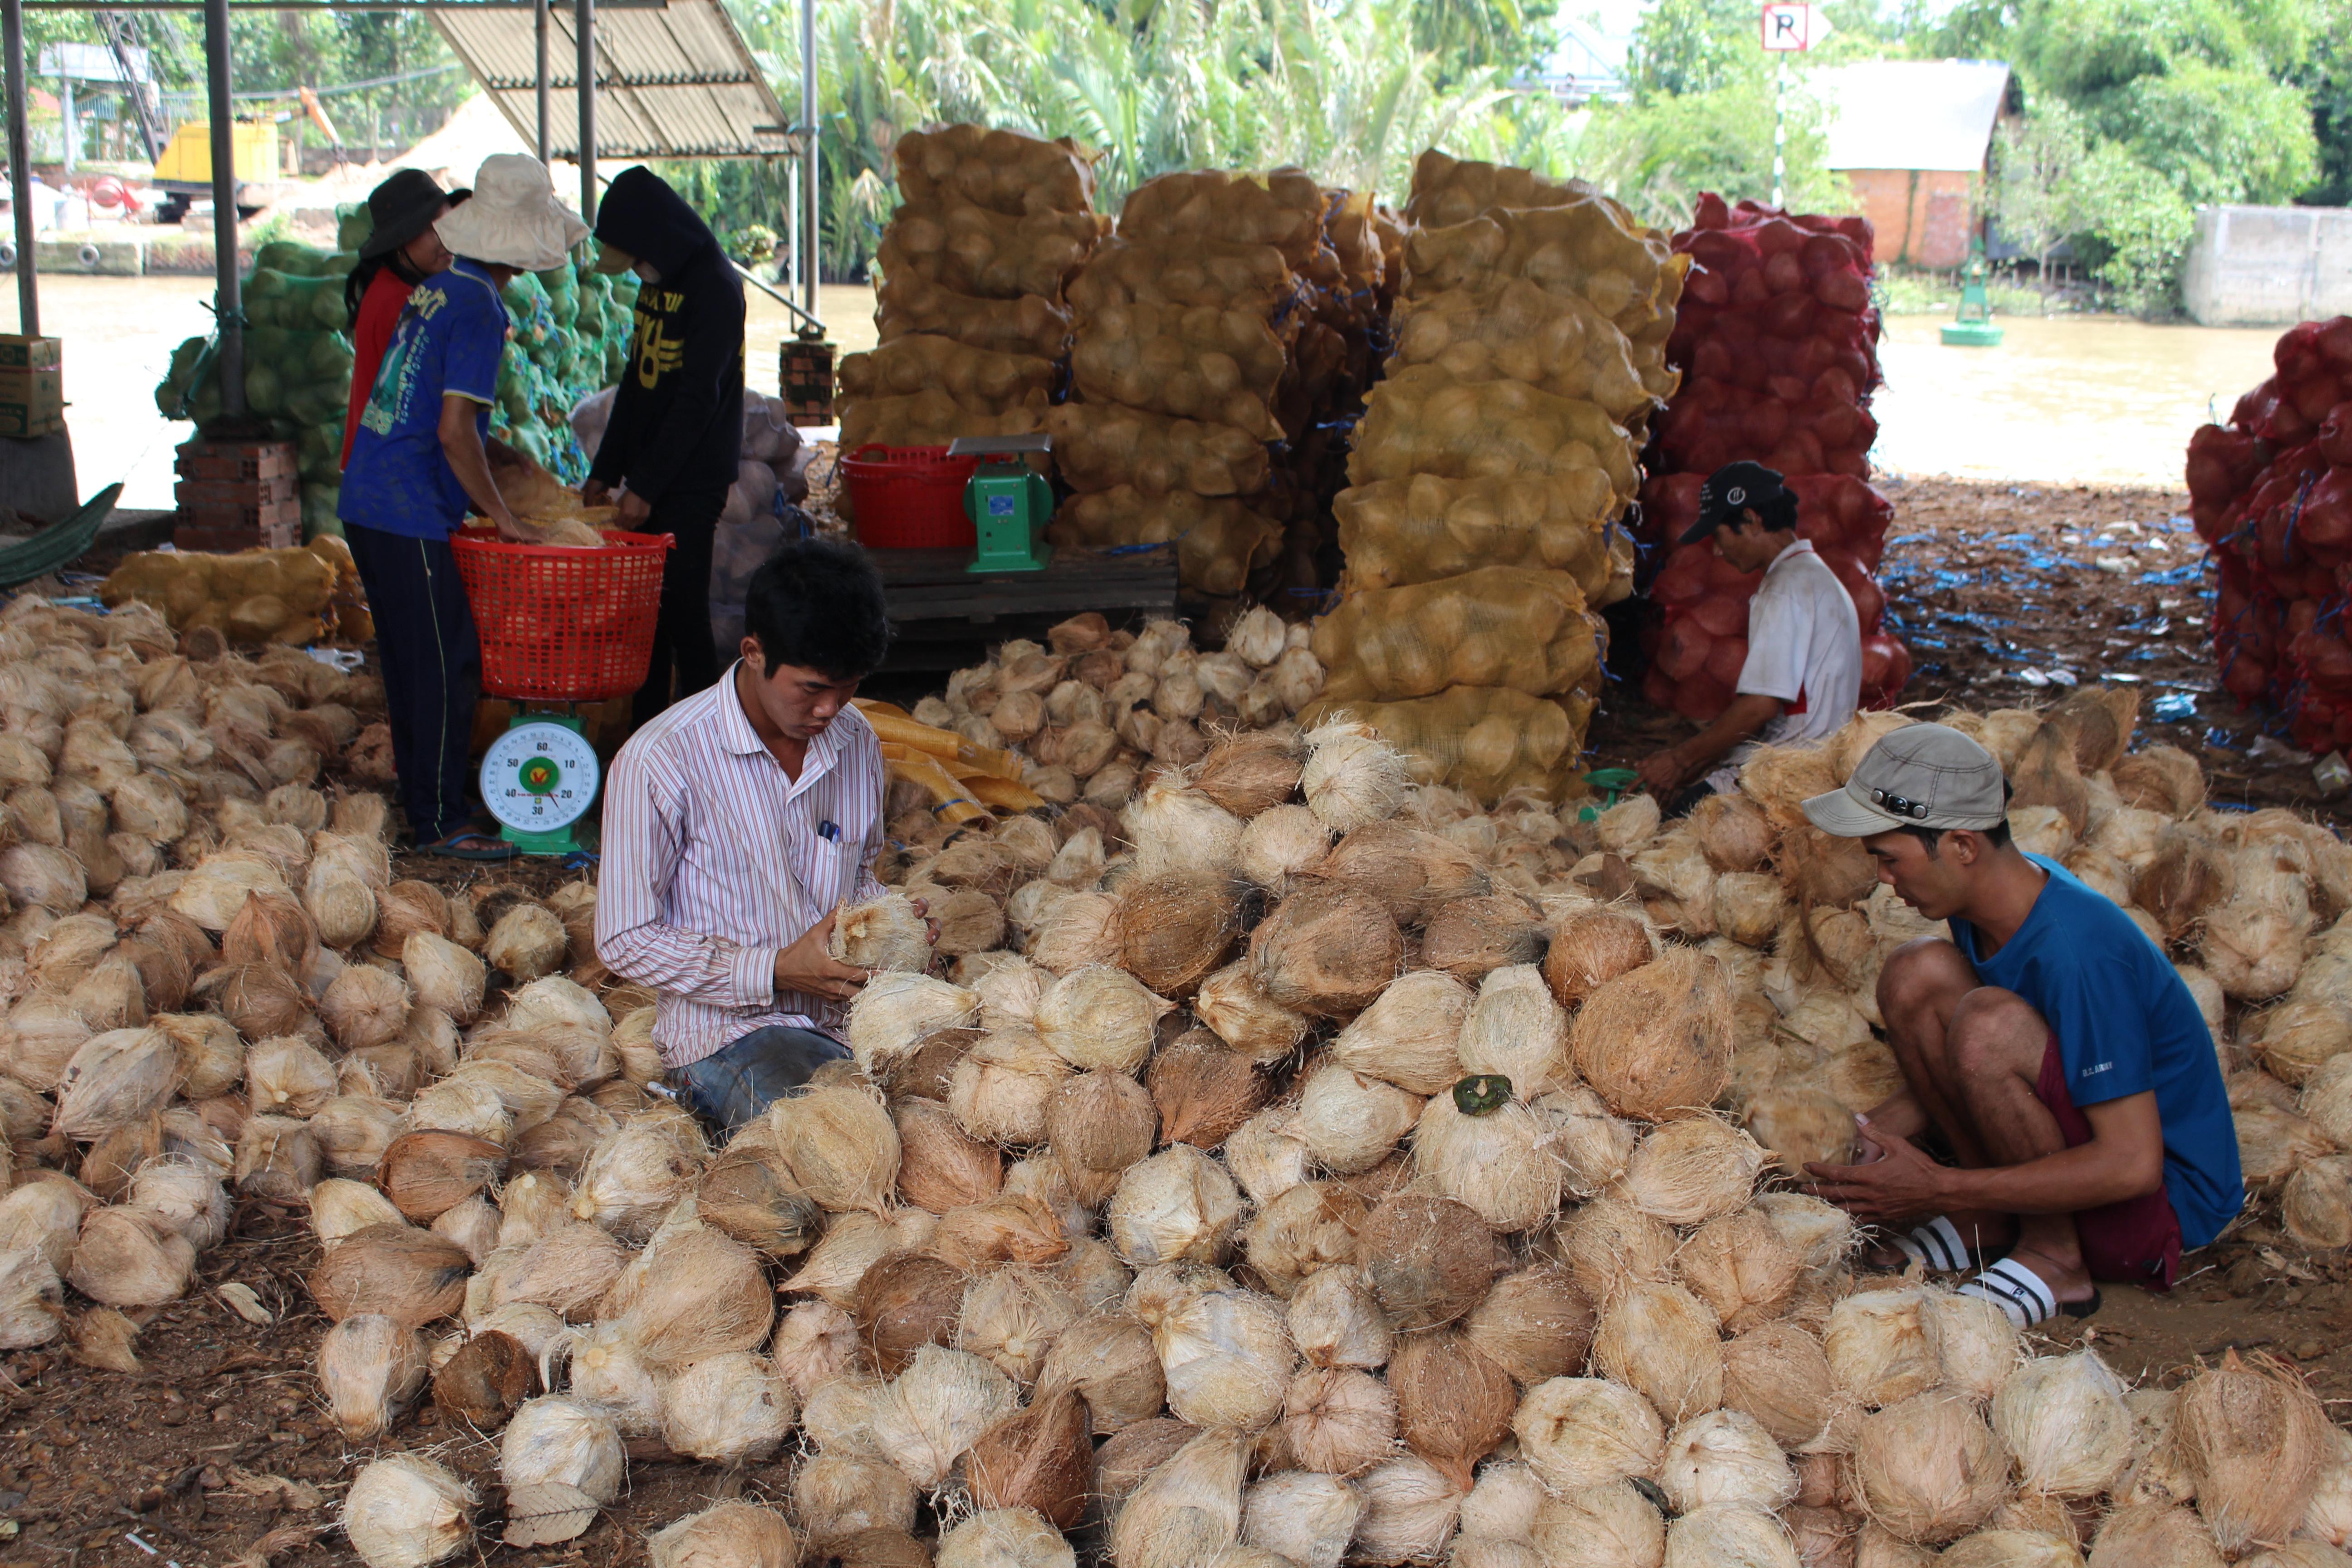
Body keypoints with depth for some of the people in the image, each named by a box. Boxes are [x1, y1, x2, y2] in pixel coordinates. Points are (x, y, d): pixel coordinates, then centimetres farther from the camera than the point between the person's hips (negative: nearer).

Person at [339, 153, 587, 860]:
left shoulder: (436, 287, 13)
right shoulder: (480, 309, -14)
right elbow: (453, 431, -20)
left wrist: (483, 496, 24)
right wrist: (502, 517, -10)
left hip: (368, 502, 9)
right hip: (413, 516, -9)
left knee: (408, 660, 17)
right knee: (446, 665, -4)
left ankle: (419, 797, 27)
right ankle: (440, 822, 1)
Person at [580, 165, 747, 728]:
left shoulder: (714, 287, -14)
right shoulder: (657, 282, 13)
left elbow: (697, 400, -19)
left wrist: (645, 485, -19)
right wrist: (604, 471, 16)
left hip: (692, 481, -8)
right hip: (649, 478, 8)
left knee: (681, 610, -7)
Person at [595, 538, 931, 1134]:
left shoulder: (856, 743, 8)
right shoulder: (661, 761, -12)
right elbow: (625, 942, -8)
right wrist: (776, 971, -17)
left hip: (851, 1012, 6)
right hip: (732, 1030, -6)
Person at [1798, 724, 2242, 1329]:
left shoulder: (2078, 950, -30)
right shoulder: (1999, 892, -4)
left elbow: (2133, 1164, -30)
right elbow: (1968, 1076, 10)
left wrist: (1939, 1190, -28)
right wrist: (1868, 1132, -4)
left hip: (2165, 1194, -8)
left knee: (1988, 1025, -32)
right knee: (1916, 973, -9)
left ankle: (2056, 1258, -11)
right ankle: (1991, 1221, 0)